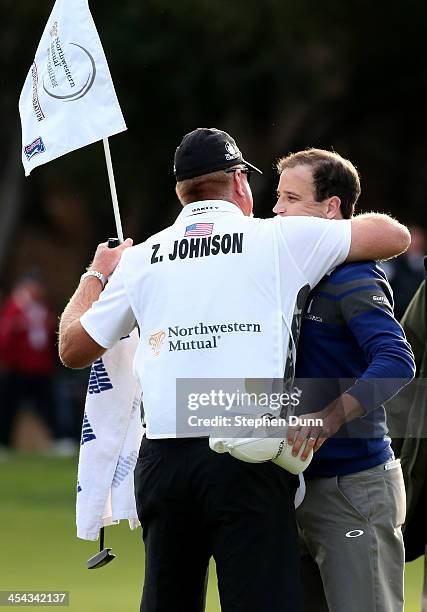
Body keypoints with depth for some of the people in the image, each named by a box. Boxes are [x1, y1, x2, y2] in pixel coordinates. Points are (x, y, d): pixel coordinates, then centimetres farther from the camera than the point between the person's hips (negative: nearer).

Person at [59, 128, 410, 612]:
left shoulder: (140, 259, 12)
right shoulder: (279, 238, 4)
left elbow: (73, 349, 23)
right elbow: (395, 235, 11)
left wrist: (96, 274, 39)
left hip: (162, 461, 3)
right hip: (247, 461, -3)